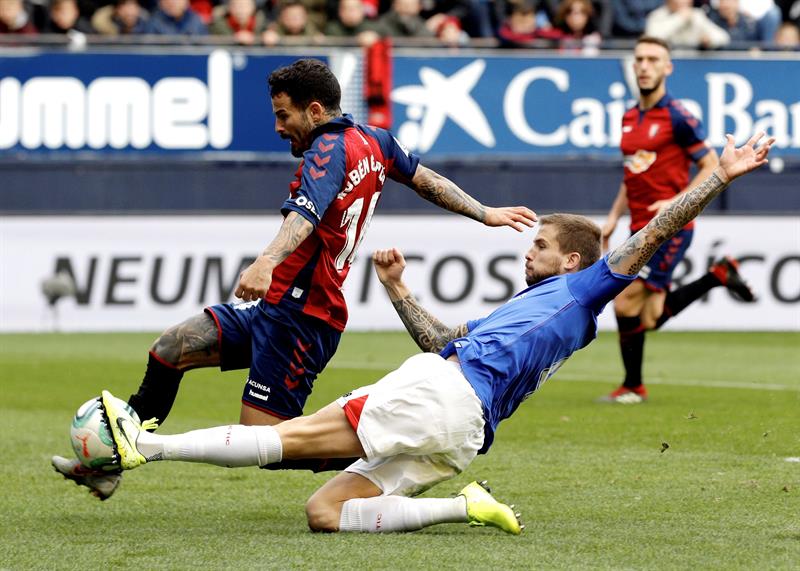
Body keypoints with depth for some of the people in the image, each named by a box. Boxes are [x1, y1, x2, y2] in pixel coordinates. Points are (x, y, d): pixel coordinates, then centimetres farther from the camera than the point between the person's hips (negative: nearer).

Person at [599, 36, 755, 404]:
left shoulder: (677, 117, -9)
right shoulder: (630, 118, 14)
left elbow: (712, 166, -8)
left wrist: (678, 202, -18)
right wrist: (614, 217, 15)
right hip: (641, 228, 8)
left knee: (625, 302, -11)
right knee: (650, 318, 5)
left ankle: (633, 387, 6)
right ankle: (719, 276, 23)